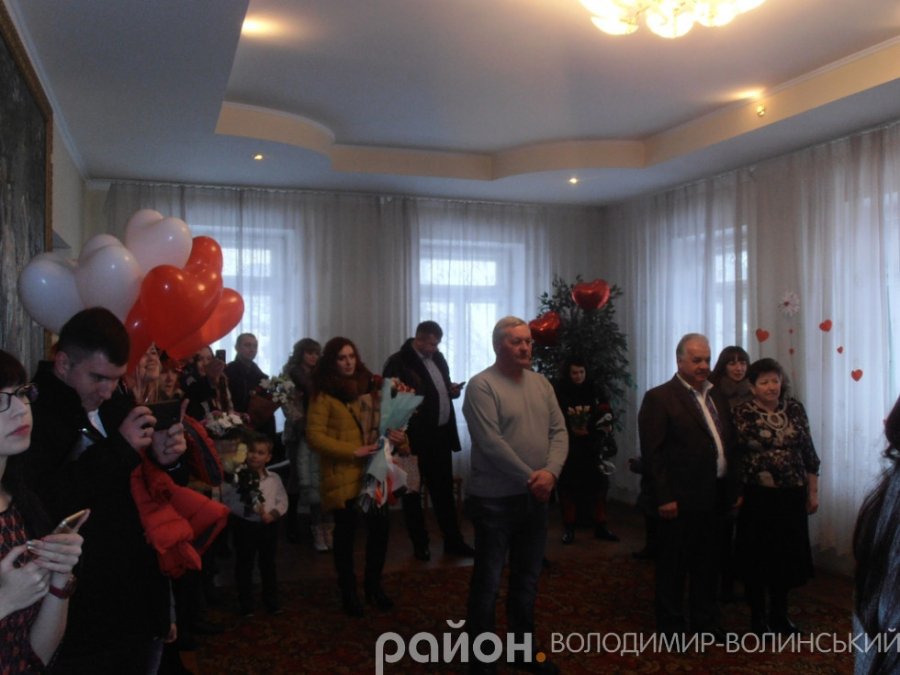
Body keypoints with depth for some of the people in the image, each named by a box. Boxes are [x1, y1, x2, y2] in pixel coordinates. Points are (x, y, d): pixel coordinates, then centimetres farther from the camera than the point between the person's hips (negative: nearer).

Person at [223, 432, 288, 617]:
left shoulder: (274, 478, 1)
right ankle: (245, 603, 21)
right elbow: (230, 502, -15)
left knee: (268, 564, 14)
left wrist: (272, 514, -16)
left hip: (268, 526, 2)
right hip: (245, 525, -2)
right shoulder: (239, 477, -8)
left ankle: (271, 600, 27)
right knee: (244, 565, 8)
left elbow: (282, 501, 1)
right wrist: (253, 509, -22)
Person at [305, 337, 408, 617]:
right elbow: (314, 436, -13)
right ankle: (348, 591, 24)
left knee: (379, 527, 7)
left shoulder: (369, 386, 9)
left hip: (374, 470, 5)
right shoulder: (324, 394, -7)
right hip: (343, 474, -4)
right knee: (346, 532, 6)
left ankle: (373, 584, 28)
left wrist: (397, 436, -5)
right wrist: (353, 451, -19)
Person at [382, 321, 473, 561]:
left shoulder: (437, 357, 10)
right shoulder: (398, 362, -13)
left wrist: (452, 391, 1)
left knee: (444, 490, 15)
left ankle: (453, 541, 25)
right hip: (415, 437, -7)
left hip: (441, 434, 7)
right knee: (412, 492, 9)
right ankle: (420, 544, 21)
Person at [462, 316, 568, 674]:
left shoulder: (541, 383, 8)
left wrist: (550, 472, -14)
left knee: (527, 578, 18)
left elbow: (559, 432, 3)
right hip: (496, 499, -6)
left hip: (535, 497, 7)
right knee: (488, 581, 4)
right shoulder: (482, 385, -13)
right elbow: (490, 442, -20)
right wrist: (529, 477, -16)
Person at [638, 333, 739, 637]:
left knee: (707, 564, 17)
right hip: (681, 499, -6)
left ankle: (705, 620, 31)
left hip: (715, 497, 6)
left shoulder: (717, 397, 13)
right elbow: (652, 453, -13)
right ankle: (670, 624, 21)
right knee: (673, 565, 7)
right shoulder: (659, 398, -8)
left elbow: (729, 446, 14)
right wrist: (664, 498, -16)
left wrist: (733, 489, 10)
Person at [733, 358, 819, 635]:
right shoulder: (742, 413, -8)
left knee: (788, 555, 12)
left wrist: (813, 491, 7)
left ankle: (779, 613, 31)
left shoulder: (795, 409, 3)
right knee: (756, 557, 7)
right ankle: (757, 615, 23)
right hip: (757, 497, -4)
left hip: (791, 496, 4)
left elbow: (809, 452, 7)